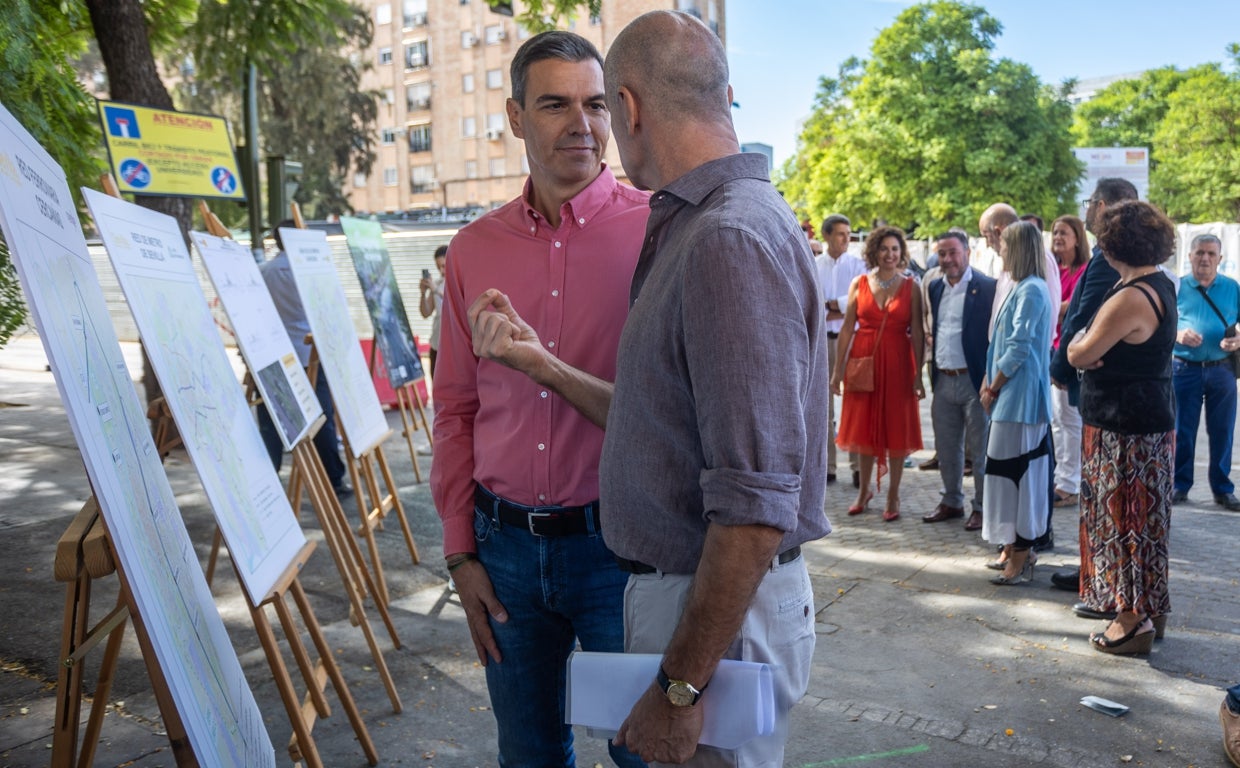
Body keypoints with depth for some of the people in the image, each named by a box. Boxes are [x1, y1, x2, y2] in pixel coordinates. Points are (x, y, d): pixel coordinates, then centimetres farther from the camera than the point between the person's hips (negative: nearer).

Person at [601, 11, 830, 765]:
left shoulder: (732, 240, -24)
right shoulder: (690, 227, 9)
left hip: (723, 608, -10)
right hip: (673, 584, 10)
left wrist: (682, 686, -22)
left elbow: (755, 508, -28)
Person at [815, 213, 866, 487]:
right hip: (822, 340, 1)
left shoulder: (859, 265, 5)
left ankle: (858, 466, 3)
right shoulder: (813, 266, 6)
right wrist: (841, 308, -10)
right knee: (823, 407, 5)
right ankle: (827, 466, 13)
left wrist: (828, 305, -9)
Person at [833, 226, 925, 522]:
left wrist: (918, 374, -7)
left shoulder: (911, 287, 0)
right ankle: (864, 490, 26)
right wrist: (838, 369, -1)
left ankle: (893, 495, 16)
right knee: (864, 426, 10)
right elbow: (847, 328, 2)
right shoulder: (859, 284, 3)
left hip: (897, 363, -1)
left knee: (896, 428, 4)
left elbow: (917, 333, -2)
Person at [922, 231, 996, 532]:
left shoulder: (987, 287, -9)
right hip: (943, 380, 6)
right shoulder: (935, 287, 11)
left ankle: (982, 507, 16)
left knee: (980, 448, 4)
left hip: (974, 380, -6)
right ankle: (952, 502, 29)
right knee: (947, 448, 15)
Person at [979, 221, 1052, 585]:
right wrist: (990, 384, 8)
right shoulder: (1020, 288, 15)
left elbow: (1019, 348, -18)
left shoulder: (1031, 290, -15)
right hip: (1010, 395, 10)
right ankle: (1014, 547, 23)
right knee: (1011, 471, 14)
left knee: (1017, 471, -5)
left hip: (1020, 397, -10)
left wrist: (994, 388, -9)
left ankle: (1021, 555, 2)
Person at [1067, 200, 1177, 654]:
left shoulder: (1130, 298, -23)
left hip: (1125, 428, -10)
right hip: (1152, 417, 10)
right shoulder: (1161, 286, 9)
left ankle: (1133, 620, 9)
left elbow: (1080, 356, -16)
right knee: (1143, 518, 18)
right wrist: (1091, 345, -9)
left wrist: (1081, 341, 5)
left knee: (1125, 518, 0)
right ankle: (1151, 607, 30)